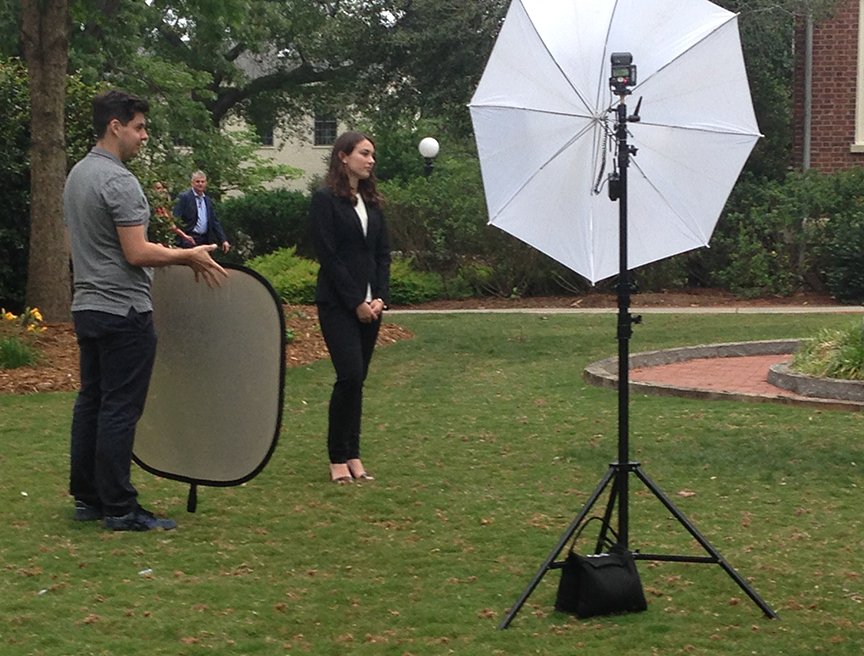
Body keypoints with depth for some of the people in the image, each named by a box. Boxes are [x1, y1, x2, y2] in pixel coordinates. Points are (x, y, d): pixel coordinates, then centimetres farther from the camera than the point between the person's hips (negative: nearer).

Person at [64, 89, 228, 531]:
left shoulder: (77, 175, 13)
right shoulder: (119, 180, -18)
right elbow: (136, 253, -21)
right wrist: (189, 256, -8)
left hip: (87, 307, 10)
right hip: (124, 312, -10)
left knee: (91, 402, 13)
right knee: (120, 409, -6)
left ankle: (87, 497, 18)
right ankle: (119, 509, -3)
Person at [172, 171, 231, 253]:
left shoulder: (208, 200, 16)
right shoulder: (184, 197, -3)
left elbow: (215, 222, 16)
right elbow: (176, 219, -9)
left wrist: (223, 240, 6)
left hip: (205, 240, 6)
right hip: (189, 240, -6)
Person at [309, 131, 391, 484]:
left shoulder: (371, 202, 14)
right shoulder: (325, 200, -5)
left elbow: (383, 252, 12)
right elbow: (328, 256, -11)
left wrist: (380, 297, -2)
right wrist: (356, 302, -13)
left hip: (369, 304, 6)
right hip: (338, 305, -6)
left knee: (358, 379, 6)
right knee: (350, 376, -13)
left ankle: (352, 455, 10)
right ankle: (338, 459, -4)